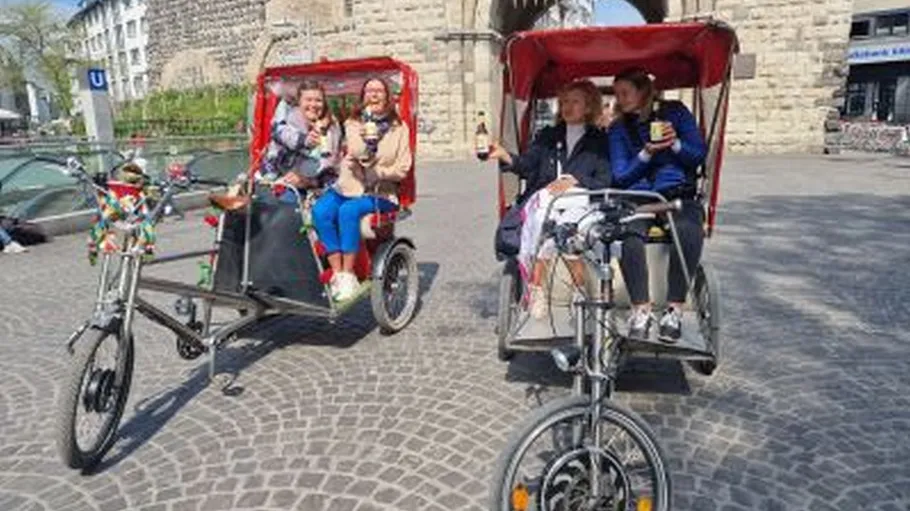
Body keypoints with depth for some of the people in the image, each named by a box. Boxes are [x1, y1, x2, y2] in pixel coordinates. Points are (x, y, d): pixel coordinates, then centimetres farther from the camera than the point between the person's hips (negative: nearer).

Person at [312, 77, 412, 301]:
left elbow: (402, 169, 1)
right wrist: (368, 125, -18)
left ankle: (348, 275, -24)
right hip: (348, 186, 3)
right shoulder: (353, 123, 11)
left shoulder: (399, 128, 8)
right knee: (320, 211, -27)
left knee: (348, 211, -33)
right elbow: (357, 152, -9)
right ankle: (337, 274, -22)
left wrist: (377, 173, -11)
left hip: (380, 193, -2)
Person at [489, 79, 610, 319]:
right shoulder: (547, 136, 27)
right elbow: (526, 165, 9)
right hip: (541, 199, 2)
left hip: (580, 201, -2)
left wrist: (573, 181, -13)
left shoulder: (600, 140, 18)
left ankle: (535, 284, -32)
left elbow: (604, 181, 5)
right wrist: (504, 156, -12)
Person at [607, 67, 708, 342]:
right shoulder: (618, 129, 14)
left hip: (678, 195, 0)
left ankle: (674, 309, -22)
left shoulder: (676, 112, 12)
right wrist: (646, 153, -12)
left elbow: (700, 155, 8)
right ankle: (641, 309, -27)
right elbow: (620, 176, 4)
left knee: (689, 232, -35)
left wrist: (676, 143, -11)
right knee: (627, 233, -35)